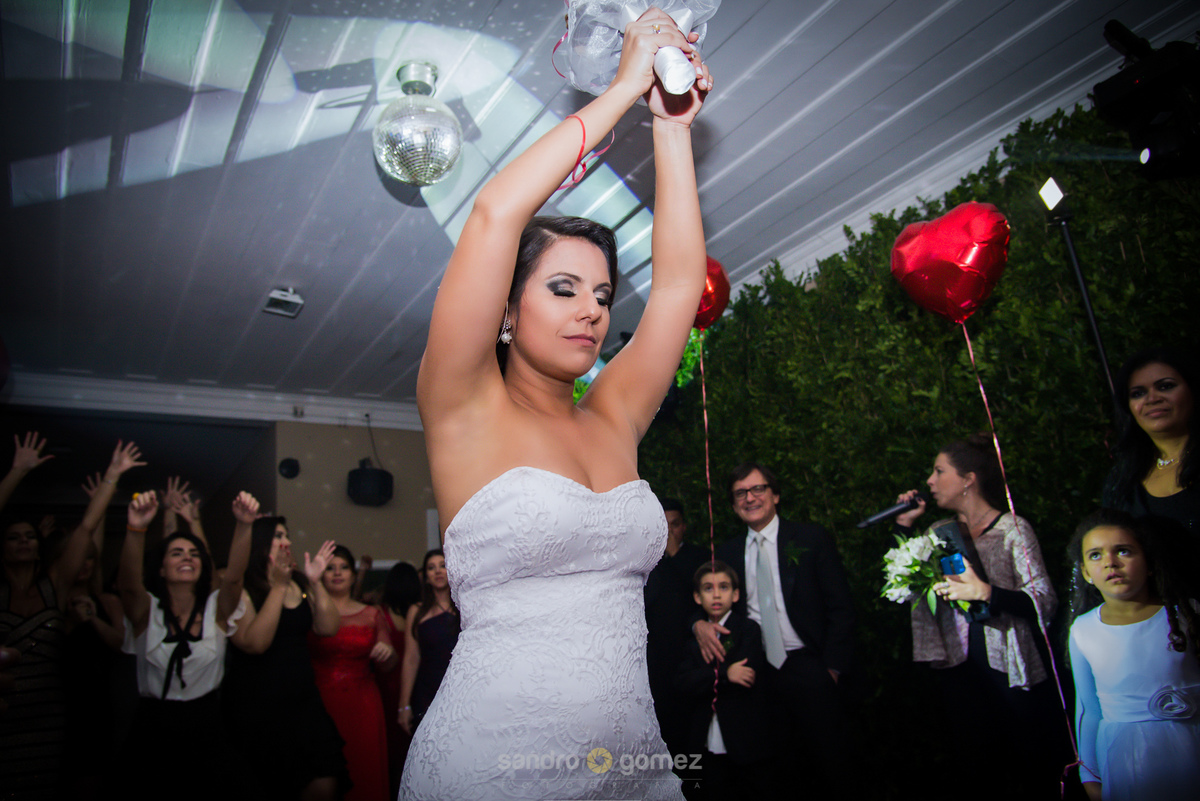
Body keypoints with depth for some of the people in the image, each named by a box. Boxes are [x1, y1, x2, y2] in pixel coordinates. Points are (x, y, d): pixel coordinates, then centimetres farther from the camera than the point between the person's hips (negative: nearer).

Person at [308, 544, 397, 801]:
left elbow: (386, 667, 14)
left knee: (364, 773, 1)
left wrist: (387, 652, -10)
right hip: (321, 703, -2)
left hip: (362, 705, 3)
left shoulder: (372, 614, 12)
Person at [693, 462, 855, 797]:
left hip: (808, 667, -2)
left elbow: (841, 606, -2)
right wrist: (700, 624, -10)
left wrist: (832, 666, -8)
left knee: (831, 762, 3)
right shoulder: (727, 552, 9)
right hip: (759, 674, 3)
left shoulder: (812, 539, 1)